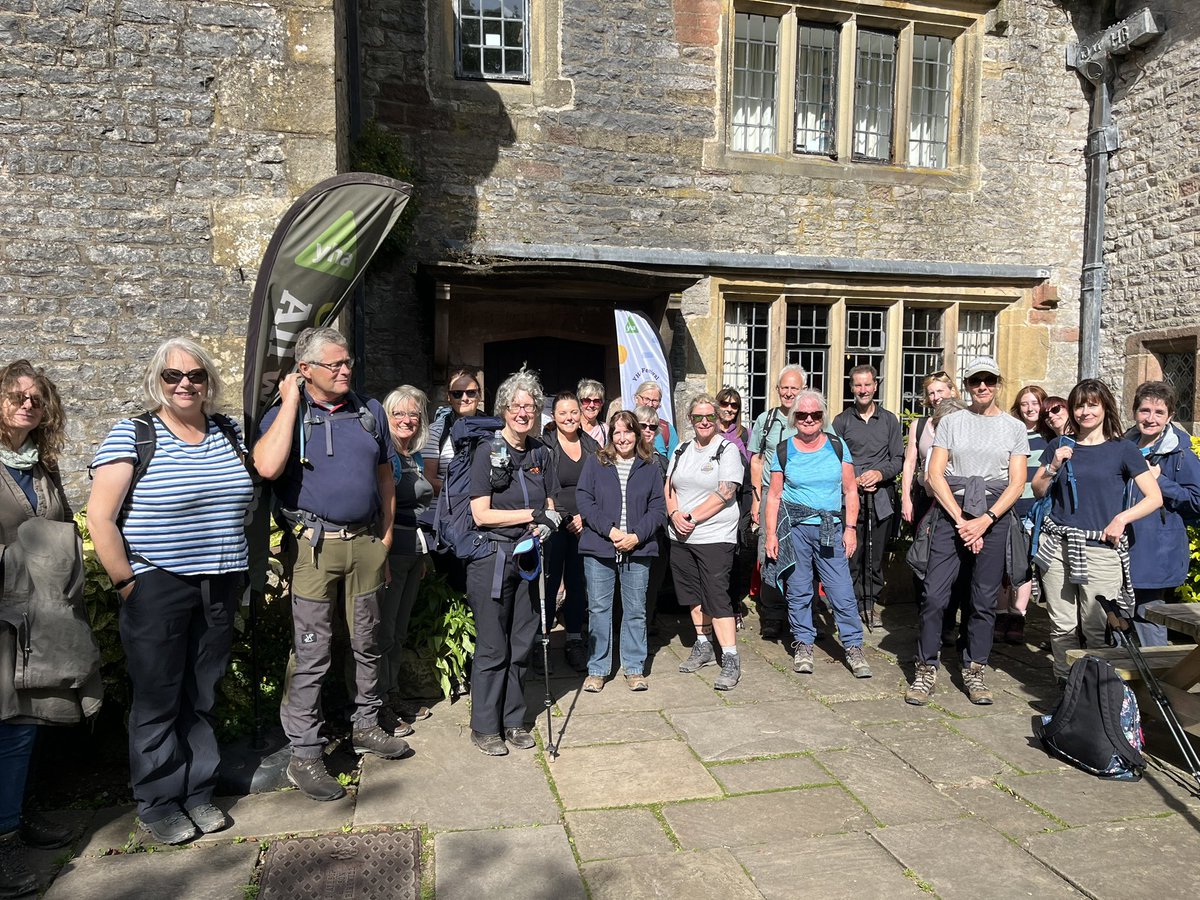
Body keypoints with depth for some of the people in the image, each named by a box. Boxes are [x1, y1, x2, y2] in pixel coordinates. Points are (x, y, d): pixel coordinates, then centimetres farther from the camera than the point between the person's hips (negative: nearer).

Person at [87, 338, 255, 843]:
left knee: (202, 697, 13)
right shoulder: (131, 436, -6)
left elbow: (254, 486, 14)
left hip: (220, 588, 4)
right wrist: (126, 583, -10)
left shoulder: (227, 433, 8)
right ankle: (158, 805, 22)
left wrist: (236, 568, 7)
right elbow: (99, 518, -9)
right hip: (158, 588, -4)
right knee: (158, 700, 5)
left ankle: (198, 792, 28)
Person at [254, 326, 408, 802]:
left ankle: (365, 725, 33)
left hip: (366, 542, 4)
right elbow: (268, 467, -23)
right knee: (311, 652, -1)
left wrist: (386, 536, 11)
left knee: (367, 642, 15)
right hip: (313, 544, -4)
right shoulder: (285, 413, -3)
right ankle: (304, 754, 11)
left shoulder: (370, 411, 10)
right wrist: (290, 402, -16)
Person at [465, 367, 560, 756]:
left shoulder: (541, 453, 7)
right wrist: (532, 514, -14)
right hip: (491, 558, -5)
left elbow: (549, 505, 15)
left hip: (527, 558, 5)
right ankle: (485, 727, 17)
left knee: (522, 644, 11)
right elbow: (481, 514, -13)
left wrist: (548, 521, -8)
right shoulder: (488, 451, -9)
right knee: (492, 648, 2)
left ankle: (514, 720, 27)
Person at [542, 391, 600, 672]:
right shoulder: (544, 446, -3)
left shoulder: (592, 447, 10)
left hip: (584, 526, 4)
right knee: (549, 583, -1)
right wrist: (561, 518, -12)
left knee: (578, 584, 9)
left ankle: (575, 642, 20)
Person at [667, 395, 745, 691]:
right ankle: (703, 646, 30)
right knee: (694, 594, 14)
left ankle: (730, 659, -5)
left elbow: (725, 493, -13)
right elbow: (669, 487, 11)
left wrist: (693, 517, -15)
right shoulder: (682, 450, 12)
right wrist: (675, 515, -8)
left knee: (716, 596, -10)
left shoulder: (727, 449, -6)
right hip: (680, 535, 6)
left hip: (715, 536, -6)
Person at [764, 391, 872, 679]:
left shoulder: (837, 446, 6)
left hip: (831, 530, 0)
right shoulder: (784, 450, 5)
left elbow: (850, 491, 6)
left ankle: (853, 647, 8)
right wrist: (771, 535, -2)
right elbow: (774, 496, 5)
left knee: (842, 592, -3)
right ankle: (803, 645, 19)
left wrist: (850, 528, -2)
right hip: (794, 528, 0)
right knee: (798, 591, 6)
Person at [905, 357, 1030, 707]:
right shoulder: (950, 422, 7)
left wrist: (985, 520, -10)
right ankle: (926, 670, 5)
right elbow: (934, 475, 0)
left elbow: (1017, 483, 3)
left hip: (995, 516, 1)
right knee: (935, 594, -6)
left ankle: (973, 671, 18)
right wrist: (961, 520, -8)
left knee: (985, 599, 5)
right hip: (951, 512, -1)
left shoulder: (1014, 427, 9)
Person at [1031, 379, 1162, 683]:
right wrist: (1053, 467, -4)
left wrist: (1121, 518, -11)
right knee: (1061, 625, 5)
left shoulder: (1122, 449, 4)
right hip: (1058, 545, 3)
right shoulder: (1060, 446, 12)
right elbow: (1038, 491, 13)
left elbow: (1155, 497, 1)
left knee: (1096, 629, -2)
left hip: (1101, 548, -2)